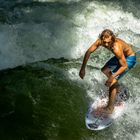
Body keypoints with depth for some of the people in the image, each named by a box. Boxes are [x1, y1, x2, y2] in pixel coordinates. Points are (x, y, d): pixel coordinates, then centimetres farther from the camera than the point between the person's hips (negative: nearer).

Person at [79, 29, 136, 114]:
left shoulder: (117, 48, -41)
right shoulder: (100, 41, -23)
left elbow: (124, 66, -32)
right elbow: (88, 52, -13)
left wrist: (113, 76, -40)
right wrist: (83, 68, -17)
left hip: (130, 58, -8)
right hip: (121, 56, 8)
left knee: (112, 82, -13)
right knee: (104, 71, 19)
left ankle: (110, 108, -3)